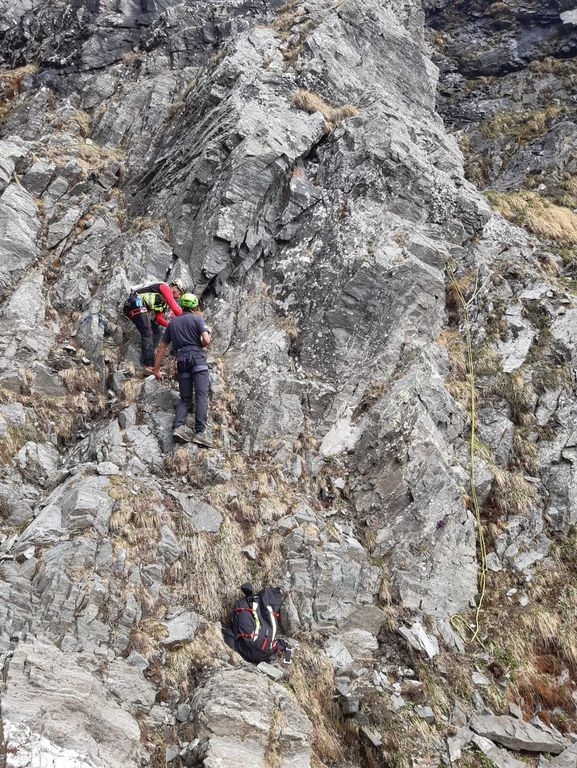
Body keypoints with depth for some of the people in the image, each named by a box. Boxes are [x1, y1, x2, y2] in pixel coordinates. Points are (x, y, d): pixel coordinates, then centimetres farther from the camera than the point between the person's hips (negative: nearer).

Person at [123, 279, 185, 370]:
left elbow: (159, 318, 21)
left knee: (157, 331, 14)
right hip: (137, 304, -11)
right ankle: (149, 365, -22)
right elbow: (175, 308, -13)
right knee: (147, 334, -16)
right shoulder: (165, 287, -2)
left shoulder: (165, 301, 25)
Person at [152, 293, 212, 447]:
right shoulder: (197, 319, 7)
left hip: (181, 360, 4)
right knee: (201, 395, -11)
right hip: (197, 358, -4)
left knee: (185, 399, 8)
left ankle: (178, 426, -16)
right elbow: (206, 340, -8)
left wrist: (156, 369, 25)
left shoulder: (172, 323, 21)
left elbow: (162, 347, 20)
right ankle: (200, 432, -23)